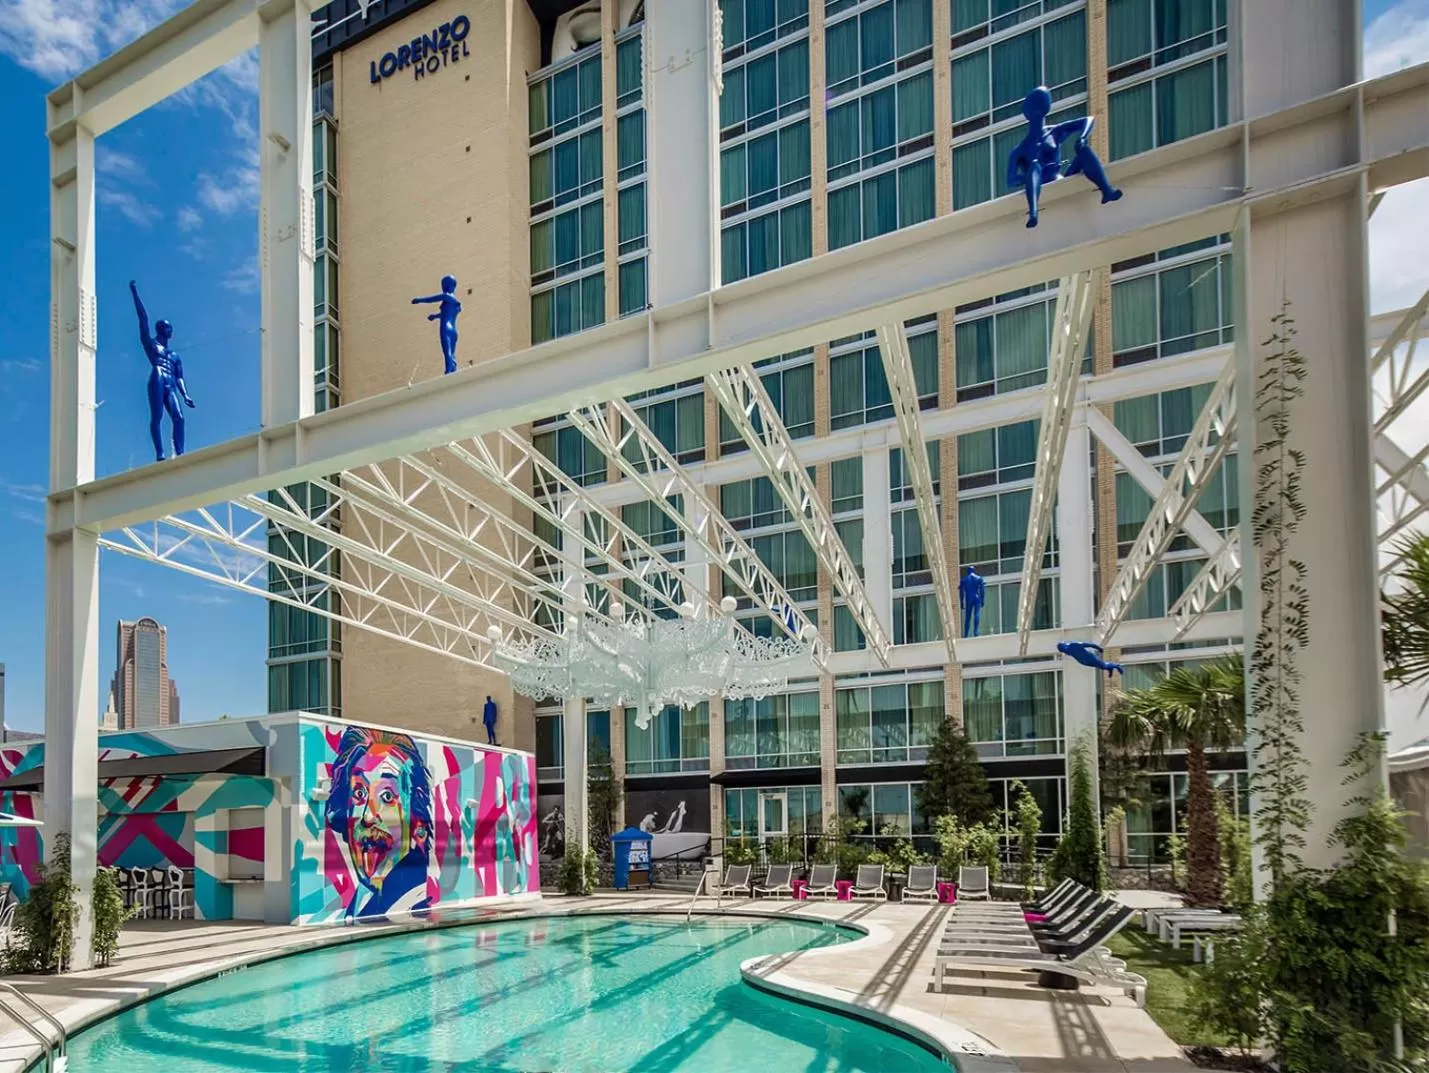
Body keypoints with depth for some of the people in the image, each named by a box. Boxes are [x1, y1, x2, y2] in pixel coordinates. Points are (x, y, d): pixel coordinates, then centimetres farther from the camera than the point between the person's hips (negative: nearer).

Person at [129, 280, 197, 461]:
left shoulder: (174, 355, 30)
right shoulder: (150, 343, 18)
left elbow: (179, 377, 21)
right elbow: (143, 318, 15)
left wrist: (186, 396, 6)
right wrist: (135, 293, 12)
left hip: (170, 385, 5)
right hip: (157, 381, -5)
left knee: (178, 418, -13)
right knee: (157, 417, -14)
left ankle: (179, 454, -22)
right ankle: (159, 455, -25)